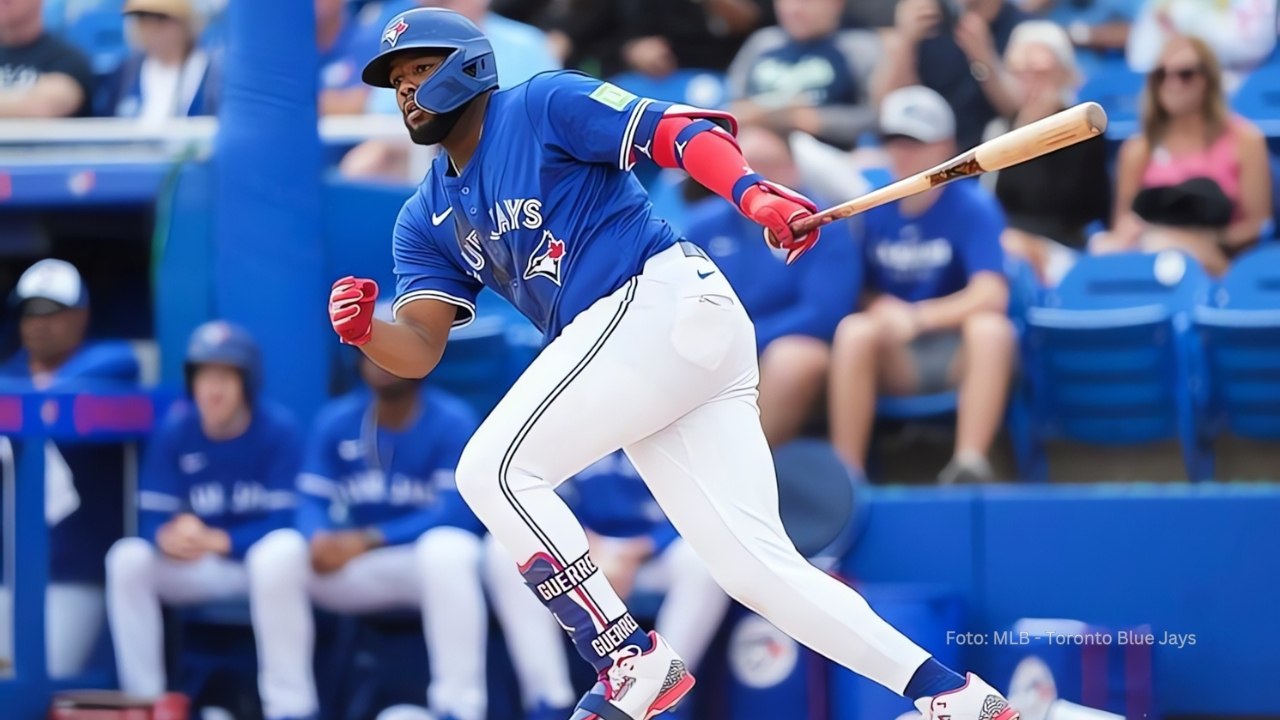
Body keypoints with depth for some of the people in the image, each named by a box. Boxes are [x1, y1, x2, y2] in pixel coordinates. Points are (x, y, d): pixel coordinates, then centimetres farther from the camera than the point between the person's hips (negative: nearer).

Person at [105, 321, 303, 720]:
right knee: (127, 559, -22)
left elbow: (283, 523, -20)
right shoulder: (174, 430, -7)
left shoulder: (278, 429, -16)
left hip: (258, 556, -4)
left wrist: (216, 541, -34)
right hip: (198, 570, 4)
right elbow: (151, 519, -8)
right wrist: (169, 537, -34)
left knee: (270, 559, -38)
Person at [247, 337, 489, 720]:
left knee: (446, 547, -38)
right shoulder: (337, 422, 2)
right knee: (276, 552, -21)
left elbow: (455, 512, -20)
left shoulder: (452, 421, -11)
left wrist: (367, 540, -29)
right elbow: (312, 500, -2)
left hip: (425, 563, -4)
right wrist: (320, 538, -28)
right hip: (357, 573, 4)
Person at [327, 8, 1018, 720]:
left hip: (664, 299, -8)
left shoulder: (543, 105, 2)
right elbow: (419, 351, 11)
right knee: (757, 566, -1)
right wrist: (365, 331, -11)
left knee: (493, 470, -13)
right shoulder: (427, 220, 22)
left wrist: (754, 193, -28)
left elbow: (677, 130, -10)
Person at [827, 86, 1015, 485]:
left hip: (959, 351, -2)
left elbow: (991, 295, -19)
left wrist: (918, 316, -26)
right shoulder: (871, 209, 3)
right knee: (853, 330, -29)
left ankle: (969, 466, -41)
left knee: (990, 327, -35)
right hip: (895, 357, 2)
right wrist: (880, 309, -15)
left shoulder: (973, 206, -8)